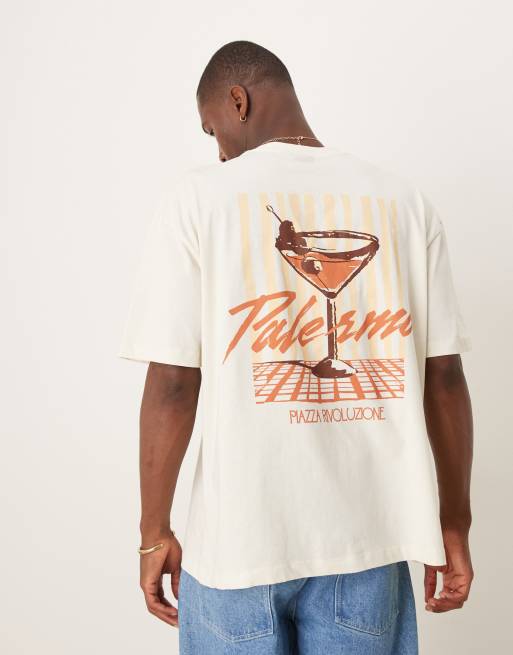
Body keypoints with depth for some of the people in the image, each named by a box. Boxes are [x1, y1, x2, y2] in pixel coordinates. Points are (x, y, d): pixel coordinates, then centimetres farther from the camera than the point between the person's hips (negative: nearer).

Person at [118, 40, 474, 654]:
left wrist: (154, 531, 2)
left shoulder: (197, 196, -7)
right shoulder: (404, 200, 1)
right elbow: (444, 377, 0)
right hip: (368, 535, 3)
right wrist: (453, 523, 10)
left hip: (238, 537, -2)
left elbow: (172, 382, -10)